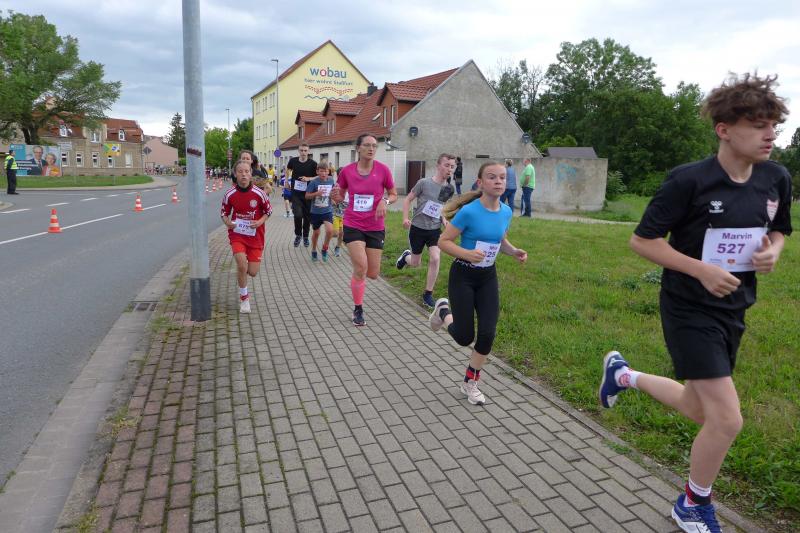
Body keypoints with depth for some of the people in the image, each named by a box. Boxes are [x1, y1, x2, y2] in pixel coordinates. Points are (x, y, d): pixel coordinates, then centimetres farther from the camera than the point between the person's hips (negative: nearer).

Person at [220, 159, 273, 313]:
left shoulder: (259, 193, -11)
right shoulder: (229, 194, -9)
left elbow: (269, 210, 3)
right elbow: (224, 213, 6)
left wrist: (260, 222, -15)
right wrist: (228, 222, -15)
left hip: (255, 236, 1)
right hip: (237, 234, -1)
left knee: (252, 272, 1)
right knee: (242, 264, -22)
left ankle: (241, 270, 43)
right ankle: (244, 298, 2)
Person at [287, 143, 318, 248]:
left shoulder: (313, 163, -8)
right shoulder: (293, 161, 0)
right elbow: (288, 169, 22)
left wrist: (308, 178, -19)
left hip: (308, 193, 0)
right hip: (296, 193, 0)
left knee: (307, 216, 8)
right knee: (298, 214, -14)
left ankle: (305, 236, 27)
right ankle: (298, 235, 8)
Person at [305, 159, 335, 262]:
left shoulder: (331, 181, -4)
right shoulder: (314, 182, -12)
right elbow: (307, 196, -9)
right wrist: (317, 193, -23)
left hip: (327, 211, 1)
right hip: (315, 211, -1)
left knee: (330, 230, -18)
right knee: (316, 232, 12)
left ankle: (324, 249, 7)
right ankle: (314, 252, 35)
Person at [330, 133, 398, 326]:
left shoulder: (383, 169, -6)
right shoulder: (347, 171, -4)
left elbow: (394, 195, 6)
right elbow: (340, 196, 10)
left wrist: (385, 201, -16)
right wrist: (335, 196, -13)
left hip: (375, 227, 1)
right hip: (353, 225, -1)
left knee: (373, 274, 3)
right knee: (361, 267, -14)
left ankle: (357, 277, 43)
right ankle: (358, 310, 8)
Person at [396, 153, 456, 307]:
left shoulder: (449, 189, 0)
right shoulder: (424, 183, -14)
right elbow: (408, 199, -5)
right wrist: (405, 218, -16)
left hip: (435, 230, 3)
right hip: (417, 229, -3)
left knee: (435, 259, -16)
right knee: (415, 263, 10)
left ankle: (428, 294, 1)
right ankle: (406, 256, 49)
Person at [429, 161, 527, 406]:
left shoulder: (506, 212, -1)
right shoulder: (469, 211, -20)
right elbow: (443, 241, -16)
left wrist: (514, 252, -3)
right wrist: (467, 254, -31)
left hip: (488, 278, 5)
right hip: (463, 276, -5)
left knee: (487, 334, -2)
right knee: (464, 337, 0)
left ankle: (470, 383, 20)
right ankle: (443, 311, 34)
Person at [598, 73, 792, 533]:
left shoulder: (777, 179, 0)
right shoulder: (689, 181, -19)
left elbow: (777, 231, 16)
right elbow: (642, 241, -14)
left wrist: (772, 251, -7)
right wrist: (702, 269, -22)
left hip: (733, 309, 7)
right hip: (690, 309, -7)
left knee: (700, 410, 19)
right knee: (728, 419, -8)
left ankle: (623, 374, 45)